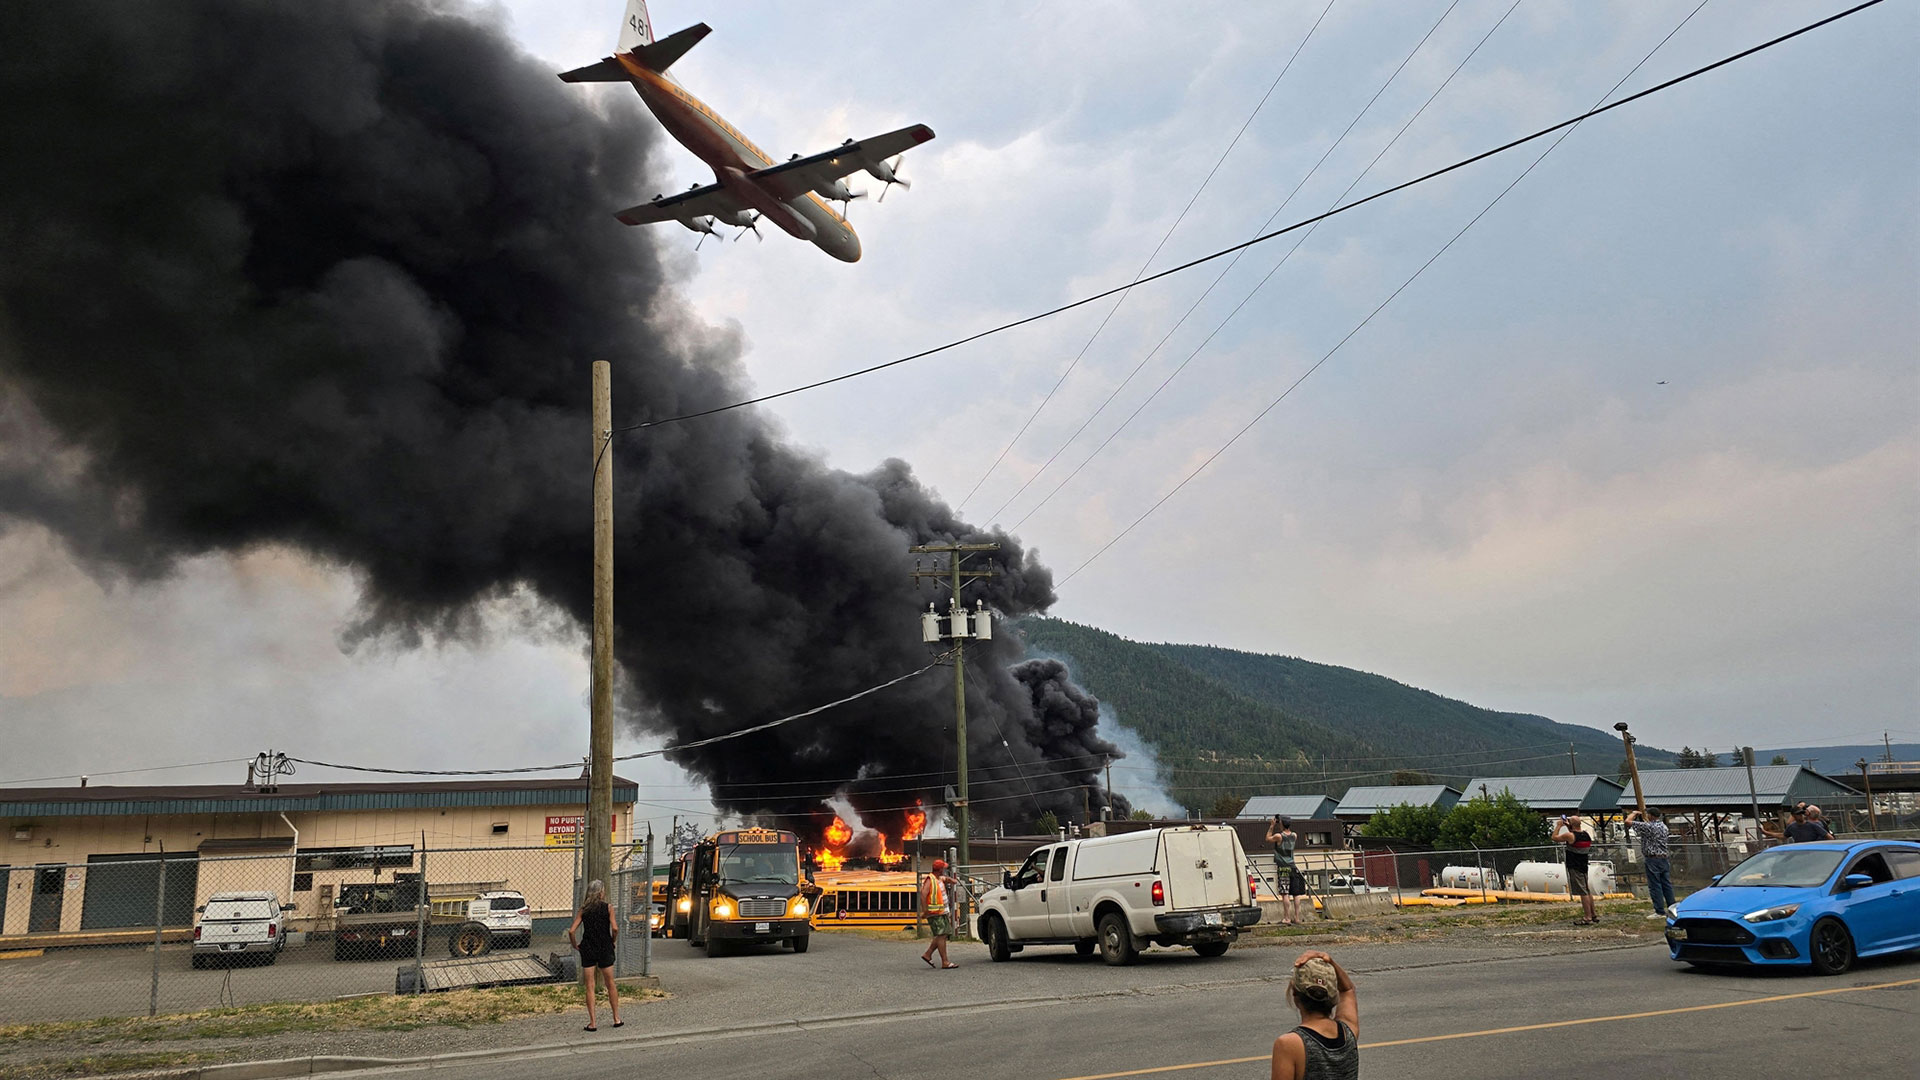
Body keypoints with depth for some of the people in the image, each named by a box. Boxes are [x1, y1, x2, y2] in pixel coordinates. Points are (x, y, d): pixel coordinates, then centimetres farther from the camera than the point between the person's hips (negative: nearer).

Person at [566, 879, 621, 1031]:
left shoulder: (583, 910, 1)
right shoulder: (608, 908, -4)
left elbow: (572, 931, -7)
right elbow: (615, 928, -14)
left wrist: (575, 945, 7)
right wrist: (612, 941, 3)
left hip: (587, 949, 1)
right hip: (605, 949, -1)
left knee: (590, 986, 6)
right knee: (610, 984, 13)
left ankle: (593, 1022, 4)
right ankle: (616, 1018, 18)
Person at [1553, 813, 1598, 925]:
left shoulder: (1570, 836, -19)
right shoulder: (1586, 834, 3)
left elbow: (1554, 837, -6)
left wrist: (1559, 826, 5)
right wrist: (1568, 826, 24)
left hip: (1574, 868, -8)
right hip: (1584, 866, 8)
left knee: (1583, 893, -6)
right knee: (1587, 891, 18)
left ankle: (1588, 918, -4)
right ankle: (1594, 915, 26)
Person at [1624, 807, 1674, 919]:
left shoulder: (1648, 826, -15)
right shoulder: (1663, 826, 9)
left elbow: (1628, 821, -17)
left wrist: (1634, 813, 1)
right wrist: (1643, 816, 32)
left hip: (1653, 859, -8)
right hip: (1664, 859, 8)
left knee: (1655, 886, -4)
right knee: (1667, 885, 11)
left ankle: (1660, 912, -3)